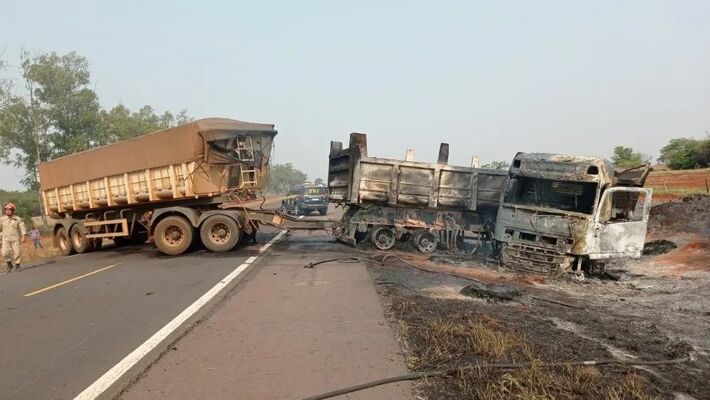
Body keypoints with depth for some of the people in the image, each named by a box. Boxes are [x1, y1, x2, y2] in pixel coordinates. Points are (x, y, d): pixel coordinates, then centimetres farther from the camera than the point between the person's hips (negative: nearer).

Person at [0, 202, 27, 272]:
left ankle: (17, 265, 12)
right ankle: (9, 264, 10)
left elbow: (22, 228, -6)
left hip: (15, 238, -1)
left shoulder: (17, 219, -1)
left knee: (17, 252, -5)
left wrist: (23, 236, -16)